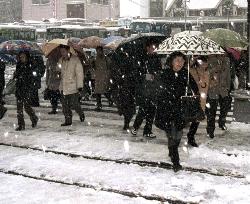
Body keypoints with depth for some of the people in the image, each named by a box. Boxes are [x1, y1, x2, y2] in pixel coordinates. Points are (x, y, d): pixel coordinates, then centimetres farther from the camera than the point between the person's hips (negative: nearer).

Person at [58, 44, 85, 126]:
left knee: (74, 104, -3)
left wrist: (80, 86, -13)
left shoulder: (75, 60, -9)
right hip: (63, 87, 6)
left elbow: (79, 73, -10)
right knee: (65, 105, 6)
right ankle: (68, 120, 17)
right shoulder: (61, 60, 9)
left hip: (73, 87, -6)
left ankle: (81, 114, 25)